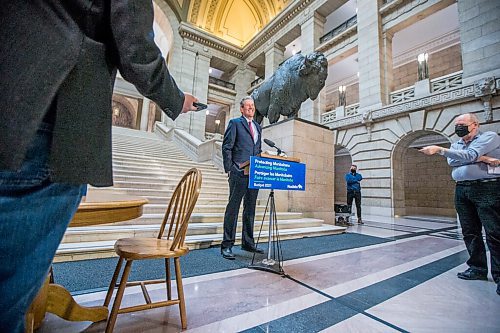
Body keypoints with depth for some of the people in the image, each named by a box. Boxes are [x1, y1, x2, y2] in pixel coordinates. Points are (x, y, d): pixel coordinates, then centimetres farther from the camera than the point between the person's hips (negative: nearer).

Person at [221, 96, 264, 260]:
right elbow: (226, 147, -4)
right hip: (239, 173, -6)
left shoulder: (257, 126, 22)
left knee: (250, 209, 11)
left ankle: (248, 243, 23)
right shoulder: (235, 123, 3)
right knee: (233, 208, -4)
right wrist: (229, 169, -10)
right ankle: (227, 246, 5)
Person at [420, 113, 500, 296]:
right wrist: (481, 159, -14)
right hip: (462, 190, 6)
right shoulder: (456, 145, 18)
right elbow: (452, 161, -3)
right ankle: (478, 269, 18)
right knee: (470, 233, 8)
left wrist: (439, 149, -24)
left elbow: (469, 156, -18)